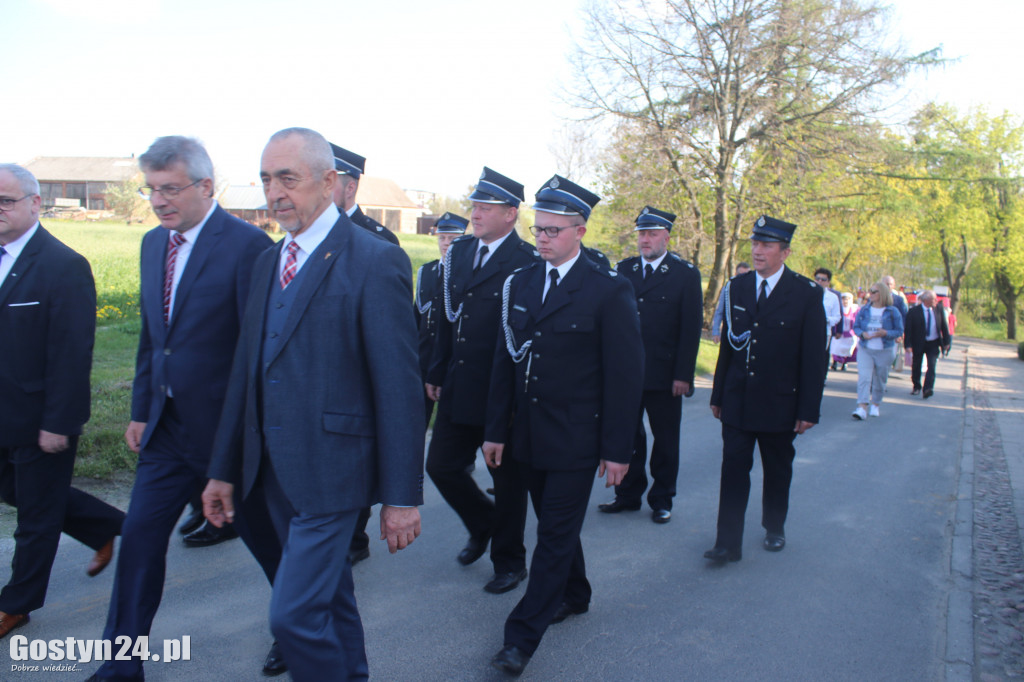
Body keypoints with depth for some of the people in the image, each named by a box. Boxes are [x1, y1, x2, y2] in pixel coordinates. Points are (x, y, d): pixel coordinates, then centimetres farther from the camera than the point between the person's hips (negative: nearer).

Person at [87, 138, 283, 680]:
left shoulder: (247, 245, -17)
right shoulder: (153, 243, 8)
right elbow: (149, 335, 15)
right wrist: (141, 409, 14)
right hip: (168, 424, 7)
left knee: (263, 534, 11)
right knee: (140, 535, 10)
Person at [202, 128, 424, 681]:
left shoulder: (376, 261, -12)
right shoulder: (267, 262, 11)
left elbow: (399, 385, -14)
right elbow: (247, 370, 13)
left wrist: (402, 495, -14)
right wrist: (224, 468, 13)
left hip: (330, 470, -7)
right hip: (273, 468, 7)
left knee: (294, 613, -6)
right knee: (328, 597, 20)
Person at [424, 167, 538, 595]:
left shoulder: (528, 263, -14)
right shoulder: (458, 252, 8)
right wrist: (437, 373, 13)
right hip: (458, 389, 7)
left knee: (507, 479, 9)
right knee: (441, 466, 12)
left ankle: (509, 562, 30)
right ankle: (483, 524, 40)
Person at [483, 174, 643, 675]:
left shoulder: (610, 291, -9)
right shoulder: (519, 284, 6)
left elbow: (625, 375, -9)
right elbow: (504, 361, 9)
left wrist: (617, 449, -11)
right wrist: (496, 430, 6)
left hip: (576, 440, -5)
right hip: (528, 436, 6)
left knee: (555, 534, 0)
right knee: (555, 524, 19)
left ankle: (523, 635, 9)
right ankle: (574, 595, 41)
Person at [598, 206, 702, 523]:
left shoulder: (686, 275, -2)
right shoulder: (624, 270, 8)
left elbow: (692, 328, -5)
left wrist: (683, 375, -10)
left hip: (664, 375, -3)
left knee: (665, 439, 9)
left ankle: (661, 499, 23)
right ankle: (628, 494, 24)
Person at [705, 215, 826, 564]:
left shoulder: (806, 293, -7)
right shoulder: (737, 287, 4)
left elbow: (814, 356, -6)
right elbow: (727, 344, 8)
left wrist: (809, 408, -9)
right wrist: (718, 395, 8)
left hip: (779, 402, -2)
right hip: (738, 400, 2)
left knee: (777, 470, 15)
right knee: (733, 468, -2)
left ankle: (774, 528, 35)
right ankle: (729, 542, 3)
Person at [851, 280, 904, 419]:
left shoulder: (892, 311, -2)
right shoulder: (864, 310, 5)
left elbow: (899, 331, -1)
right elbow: (856, 326, 9)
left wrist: (885, 333, -19)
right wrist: (862, 333, -13)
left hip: (885, 351, -1)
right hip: (865, 349, 1)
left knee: (880, 380, 8)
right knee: (864, 377, -13)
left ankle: (875, 405, 26)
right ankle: (862, 408, -20)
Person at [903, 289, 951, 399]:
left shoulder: (939, 309, -1)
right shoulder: (914, 311, -11)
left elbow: (944, 326, 7)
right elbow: (908, 329, -10)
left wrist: (946, 341, 6)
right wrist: (908, 345, -15)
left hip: (933, 343, 2)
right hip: (918, 343, -1)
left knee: (931, 366, -11)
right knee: (916, 366, 10)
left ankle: (927, 390, -15)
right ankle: (916, 387, 30)